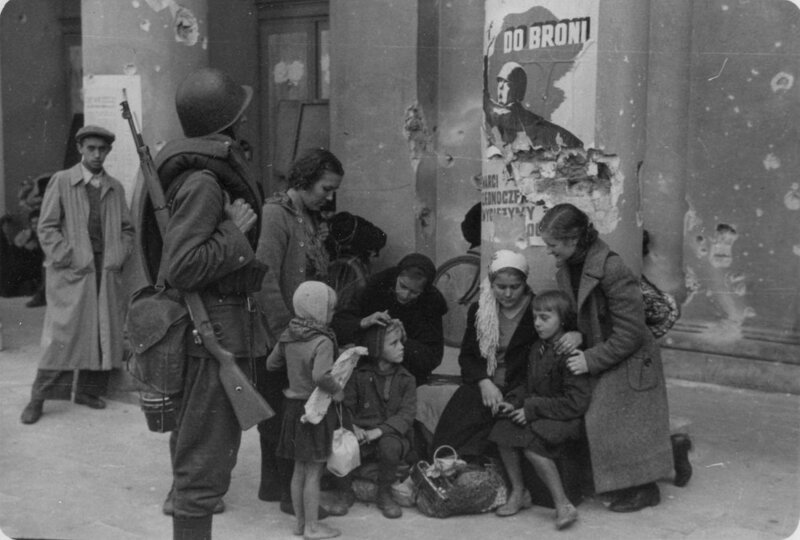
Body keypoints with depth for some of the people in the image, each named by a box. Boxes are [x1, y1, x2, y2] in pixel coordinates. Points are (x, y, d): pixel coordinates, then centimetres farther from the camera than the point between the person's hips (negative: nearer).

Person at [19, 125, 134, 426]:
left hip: (106, 274, 4)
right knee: (62, 334, -6)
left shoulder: (115, 188, 14)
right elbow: (47, 227, 0)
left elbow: (127, 229, 17)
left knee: (103, 335, 3)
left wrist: (119, 258, 1)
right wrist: (67, 260, -9)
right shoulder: (61, 182, 3)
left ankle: (88, 390, 16)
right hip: (71, 273, -4)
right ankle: (39, 397, 1)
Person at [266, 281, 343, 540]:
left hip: (294, 407, 7)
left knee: (299, 469, 17)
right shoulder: (323, 342, -22)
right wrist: (336, 390, -20)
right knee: (314, 472, 3)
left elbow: (271, 364, 13)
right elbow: (321, 375, -36)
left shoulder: (287, 337, 2)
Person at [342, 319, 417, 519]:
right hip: (363, 435, 0)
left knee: (389, 444, -36)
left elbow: (406, 414, -8)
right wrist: (352, 427, -20)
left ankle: (385, 495, -9)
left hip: (392, 435, 0)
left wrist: (378, 431, -22)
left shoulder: (406, 379, 2)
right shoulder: (360, 375, 3)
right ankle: (346, 491, 1)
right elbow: (346, 406, 2)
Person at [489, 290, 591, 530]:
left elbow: (576, 402, -20)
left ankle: (563, 505, -18)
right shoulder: (537, 349, 11)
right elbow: (528, 384, 21)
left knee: (531, 445, -29)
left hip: (566, 417, -8)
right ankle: (517, 491, 2)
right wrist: (513, 402, -1)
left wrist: (533, 410, -19)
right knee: (503, 430, -13)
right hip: (536, 413, 8)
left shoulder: (571, 354, -17)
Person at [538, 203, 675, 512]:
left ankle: (642, 490, 13)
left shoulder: (611, 269, -27)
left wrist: (591, 359, -20)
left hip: (629, 362, -8)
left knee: (623, 424, -5)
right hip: (599, 359, 8)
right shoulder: (566, 268, -2)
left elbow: (630, 331, -23)